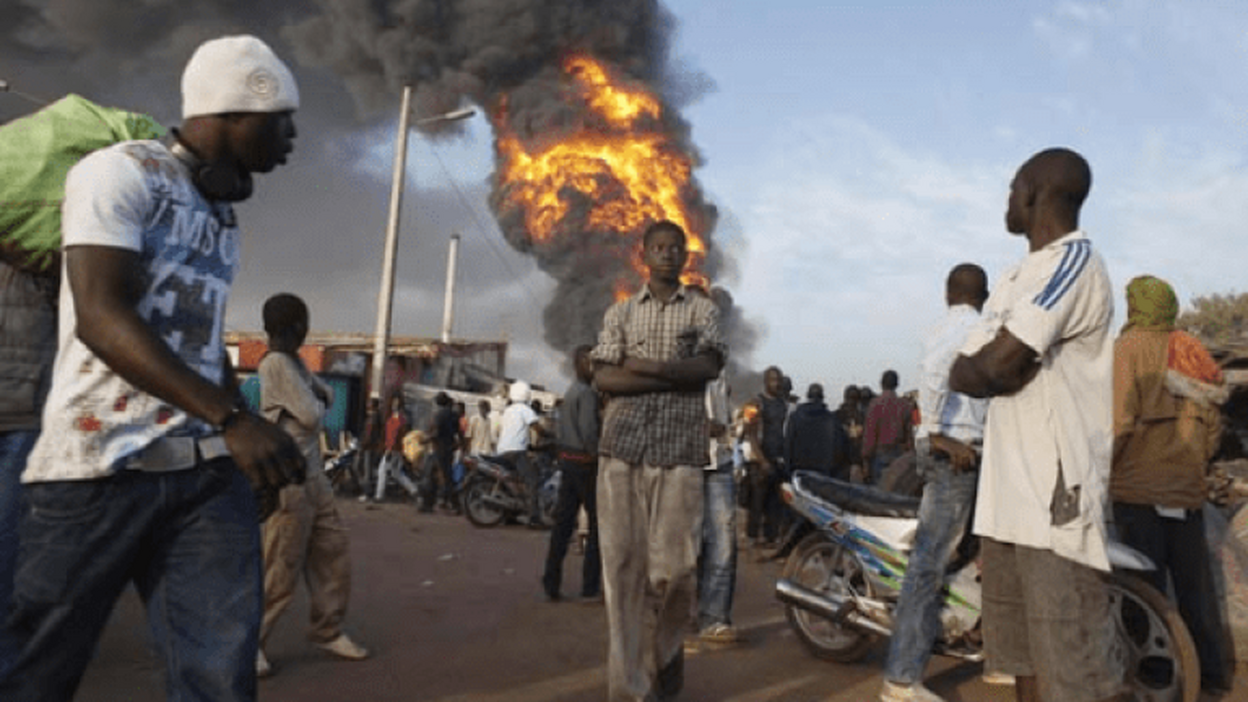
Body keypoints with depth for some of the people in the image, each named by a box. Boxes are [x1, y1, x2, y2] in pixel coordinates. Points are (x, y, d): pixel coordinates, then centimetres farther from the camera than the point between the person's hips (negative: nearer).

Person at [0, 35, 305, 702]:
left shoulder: (224, 215, 19)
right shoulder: (120, 172, -4)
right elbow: (102, 318, -17)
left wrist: (250, 435, 19)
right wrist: (233, 421, -26)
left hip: (208, 470, 6)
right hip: (100, 466, -5)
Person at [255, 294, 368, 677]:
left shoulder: (295, 363, 15)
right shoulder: (276, 364, -14)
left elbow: (327, 394, 17)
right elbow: (311, 415, -16)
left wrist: (317, 397, -4)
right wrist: (317, 404, 5)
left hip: (314, 478, 9)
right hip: (289, 481, -9)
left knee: (333, 555, 11)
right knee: (281, 569, -4)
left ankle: (327, 630, 21)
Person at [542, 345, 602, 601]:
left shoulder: (569, 393, 15)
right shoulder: (587, 393, -14)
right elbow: (588, 431, -24)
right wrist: (598, 457, -17)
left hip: (567, 462, 9)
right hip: (585, 464, -9)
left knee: (563, 523, 9)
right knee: (597, 525, 0)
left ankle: (551, 585, 11)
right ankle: (590, 588, 3)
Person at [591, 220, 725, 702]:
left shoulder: (703, 310, 12)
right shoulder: (620, 313, 14)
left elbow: (709, 366, -5)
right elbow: (605, 378, 2)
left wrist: (639, 364, -7)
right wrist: (676, 376, -6)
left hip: (679, 448, -1)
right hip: (621, 447, 1)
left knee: (672, 566, -5)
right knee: (622, 564, -1)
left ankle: (667, 653, 26)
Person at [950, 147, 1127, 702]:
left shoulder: (1074, 260, -9)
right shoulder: (1015, 278, 20)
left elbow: (998, 364, -20)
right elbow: (965, 369, 13)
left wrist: (971, 370, 0)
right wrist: (984, 369, -8)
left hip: (1055, 494, -9)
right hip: (1007, 491, 9)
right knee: (1025, 654, 16)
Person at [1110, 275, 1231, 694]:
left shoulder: (1129, 348, -10)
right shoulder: (1191, 352, 8)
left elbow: (1119, 418, -19)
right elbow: (1212, 423, 11)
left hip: (1140, 488, -6)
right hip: (1188, 489, 6)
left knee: (1146, 584, 3)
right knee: (1195, 584, 15)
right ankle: (1211, 671, 25)